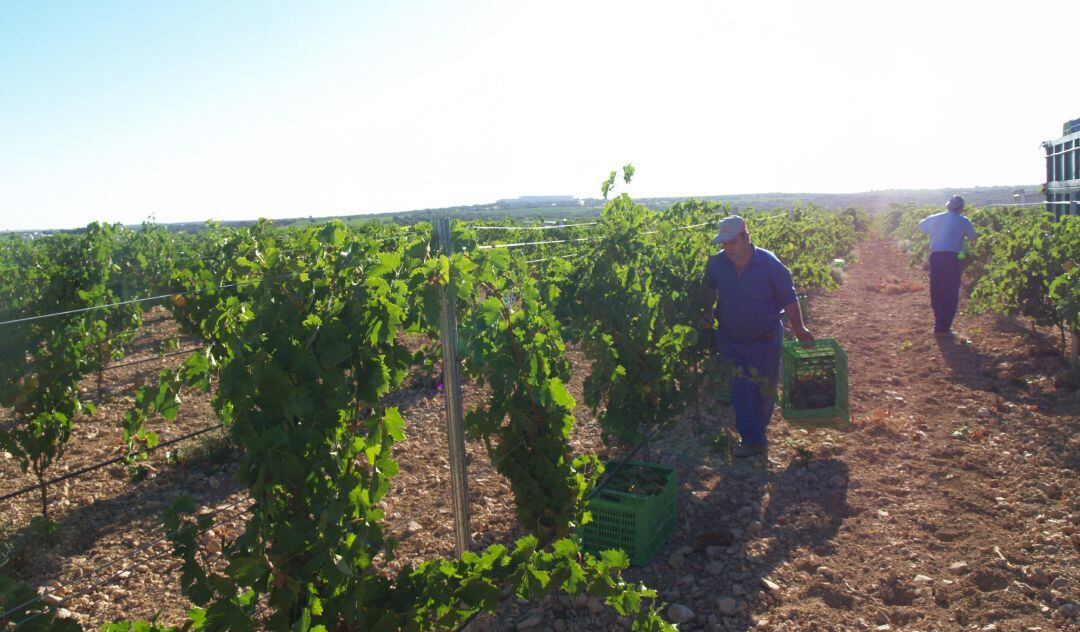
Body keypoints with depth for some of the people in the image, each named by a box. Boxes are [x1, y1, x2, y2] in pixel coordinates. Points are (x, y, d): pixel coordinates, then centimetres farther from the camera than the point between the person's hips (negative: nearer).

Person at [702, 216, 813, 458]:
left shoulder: (769, 264, -16)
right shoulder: (716, 263, -8)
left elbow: (788, 298, -8)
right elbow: (710, 290, 13)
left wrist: (799, 330, -5)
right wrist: (707, 313, 2)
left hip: (766, 340, -1)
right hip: (731, 341, 2)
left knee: (765, 390, 10)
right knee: (741, 390, -6)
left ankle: (759, 429, 33)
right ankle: (753, 441, 0)